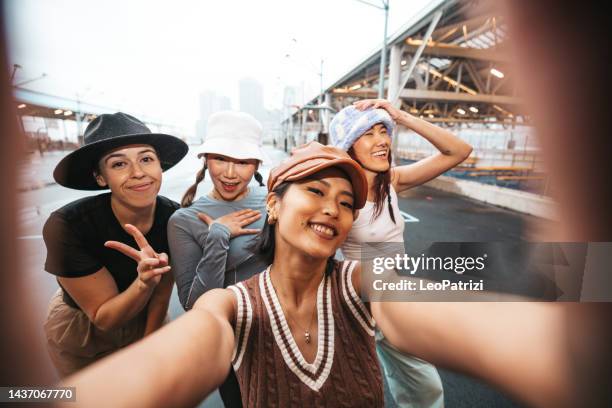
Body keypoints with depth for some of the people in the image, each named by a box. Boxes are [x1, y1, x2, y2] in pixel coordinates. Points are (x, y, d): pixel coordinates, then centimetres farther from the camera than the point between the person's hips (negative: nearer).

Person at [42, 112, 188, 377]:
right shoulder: (66, 226, -33)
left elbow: (161, 297, -11)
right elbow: (104, 318, -26)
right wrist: (144, 282, -45)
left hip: (144, 325, 3)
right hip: (81, 335, -2)